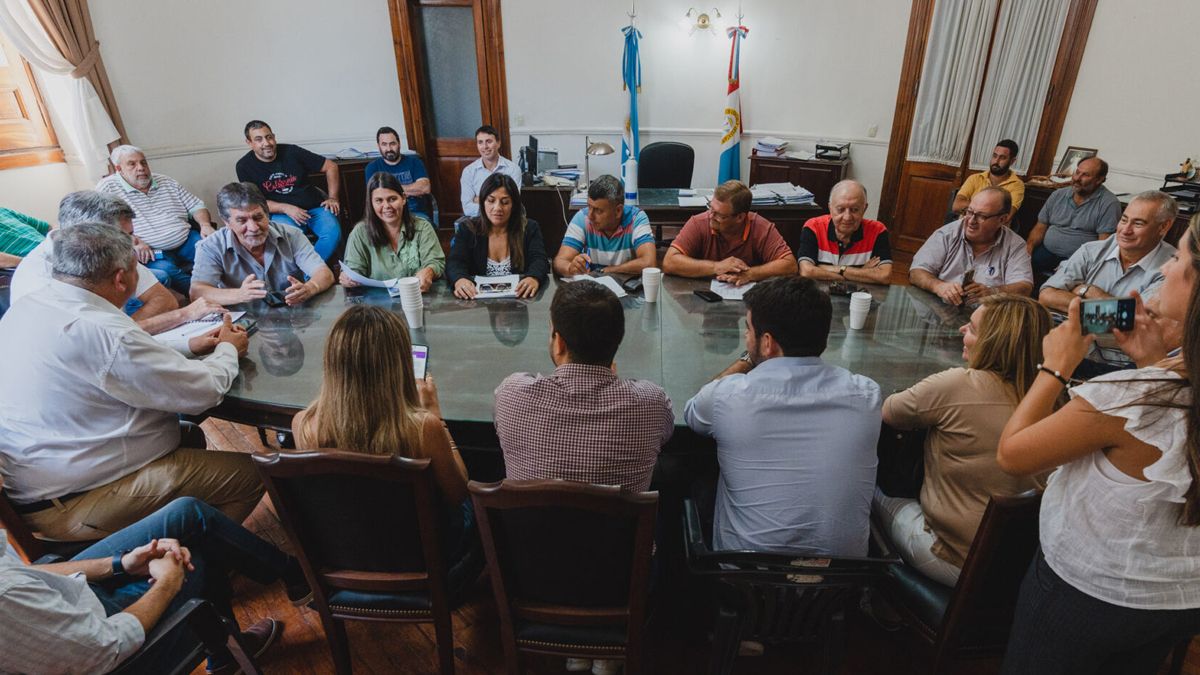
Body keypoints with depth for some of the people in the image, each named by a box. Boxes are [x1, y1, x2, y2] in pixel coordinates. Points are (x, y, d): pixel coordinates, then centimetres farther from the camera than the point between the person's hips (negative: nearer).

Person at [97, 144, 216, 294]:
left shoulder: (167, 182, 17)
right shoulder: (107, 188, 2)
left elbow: (196, 205, 18)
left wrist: (205, 224, -4)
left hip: (187, 242, 4)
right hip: (151, 252, -4)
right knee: (164, 269, -36)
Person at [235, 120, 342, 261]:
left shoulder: (291, 151, 1)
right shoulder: (245, 166, 1)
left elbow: (331, 166, 7)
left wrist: (333, 198, -1)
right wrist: (286, 208, -17)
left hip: (315, 207, 1)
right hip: (280, 213, -1)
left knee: (333, 232, -30)